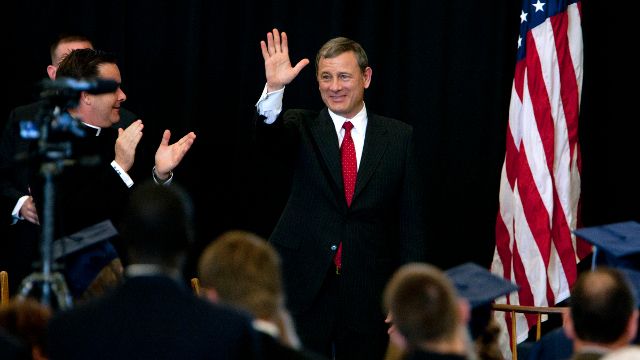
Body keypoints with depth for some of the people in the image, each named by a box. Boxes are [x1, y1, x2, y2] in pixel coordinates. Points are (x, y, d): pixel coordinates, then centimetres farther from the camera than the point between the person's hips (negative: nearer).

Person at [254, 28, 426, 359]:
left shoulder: (399, 137, 5)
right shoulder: (302, 129, 4)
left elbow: (411, 220, 5)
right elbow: (269, 140, -19)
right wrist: (274, 88, -36)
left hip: (368, 294, 1)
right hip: (304, 290, 0)